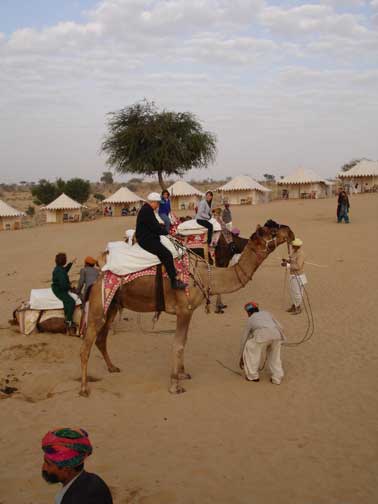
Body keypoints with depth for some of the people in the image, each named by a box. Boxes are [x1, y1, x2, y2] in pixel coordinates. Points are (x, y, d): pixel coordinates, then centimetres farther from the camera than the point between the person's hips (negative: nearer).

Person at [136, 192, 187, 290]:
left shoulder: (147, 209, 17)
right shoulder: (147, 210, -18)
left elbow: (154, 224, 22)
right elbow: (154, 227, -21)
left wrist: (163, 228, 7)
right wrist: (165, 231, -7)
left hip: (148, 238, 12)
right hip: (146, 240, -12)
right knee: (167, 255, -20)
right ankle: (174, 281, -18)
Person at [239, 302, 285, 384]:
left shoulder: (250, 319, 31)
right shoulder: (266, 313, 38)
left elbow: (244, 339, 34)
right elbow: (280, 328, 29)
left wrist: (241, 358, 43)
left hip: (262, 335, -3)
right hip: (276, 334, 4)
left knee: (249, 349, 23)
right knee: (274, 355, 31)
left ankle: (253, 375, 27)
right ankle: (277, 377, 26)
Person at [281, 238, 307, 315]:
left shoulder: (300, 254, -25)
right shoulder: (294, 251, 3)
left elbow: (298, 267, -28)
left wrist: (287, 265, -26)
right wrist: (287, 260, 0)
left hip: (298, 276, -9)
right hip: (293, 275, 9)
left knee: (297, 292, 4)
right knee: (292, 291, 19)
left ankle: (298, 308, 20)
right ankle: (293, 306, 34)